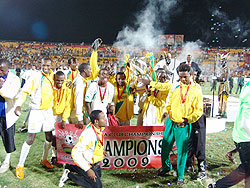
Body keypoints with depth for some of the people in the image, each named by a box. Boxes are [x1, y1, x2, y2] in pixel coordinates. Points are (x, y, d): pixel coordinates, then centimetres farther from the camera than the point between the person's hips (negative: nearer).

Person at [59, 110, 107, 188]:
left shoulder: (98, 127, -10)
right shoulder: (88, 134, -36)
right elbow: (75, 153, -34)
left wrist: (101, 149, 20)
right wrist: (88, 170, -33)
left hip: (94, 161, 9)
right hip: (86, 163, -9)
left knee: (98, 175, 29)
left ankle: (70, 167, 30)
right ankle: (69, 175, 2)